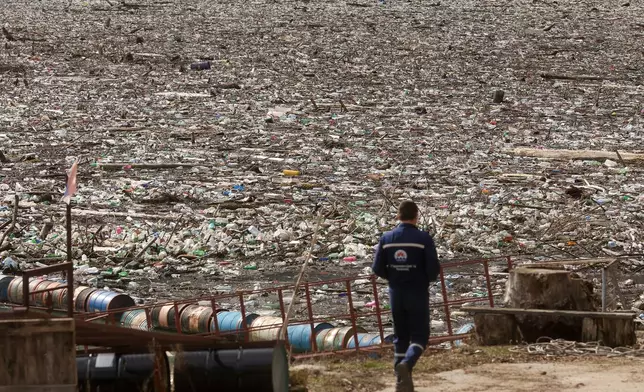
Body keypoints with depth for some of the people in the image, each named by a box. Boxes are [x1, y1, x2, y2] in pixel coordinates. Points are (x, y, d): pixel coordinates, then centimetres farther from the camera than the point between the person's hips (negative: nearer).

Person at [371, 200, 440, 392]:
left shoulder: (387, 238, -1)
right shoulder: (424, 238, -10)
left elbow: (377, 268, -2)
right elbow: (433, 268, -14)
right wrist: (428, 278, 8)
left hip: (396, 294, 3)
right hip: (418, 294, -3)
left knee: (400, 336, 13)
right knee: (419, 336, 5)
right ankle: (406, 364, -23)